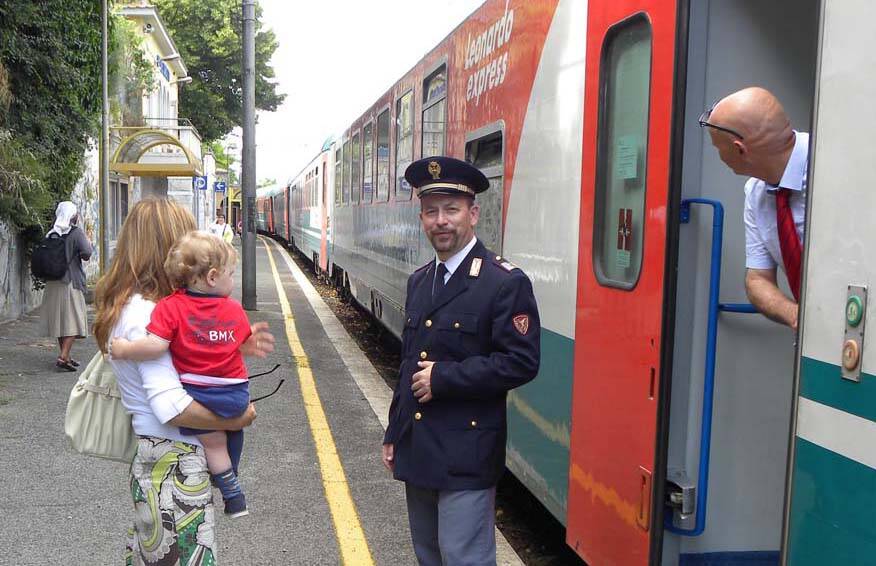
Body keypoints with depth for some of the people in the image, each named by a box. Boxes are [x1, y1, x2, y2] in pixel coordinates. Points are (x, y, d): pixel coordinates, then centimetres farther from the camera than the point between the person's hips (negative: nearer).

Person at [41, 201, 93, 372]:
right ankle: (63, 357, -15)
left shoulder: (52, 234, 6)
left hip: (53, 283, 6)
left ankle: (65, 356, 21)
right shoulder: (76, 233, -10)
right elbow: (86, 255, -19)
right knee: (73, 321, -3)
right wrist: (89, 245, 1)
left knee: (60, 320, 13)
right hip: (71, 282, -6)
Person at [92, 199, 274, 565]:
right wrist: (234, 421, -17)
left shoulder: (137, 306, 6)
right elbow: (171, 406, -29)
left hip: (158, 459, 10)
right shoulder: (143, 315, -23)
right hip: (175, 466, -10)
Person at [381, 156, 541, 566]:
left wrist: (443, 378, -18)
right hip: (417, 452, 8)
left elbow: (521, 362, -19)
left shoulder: (505, 282, -12)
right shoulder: (419, 281, 12)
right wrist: (393, 434, 18)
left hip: (465, 458, -7)